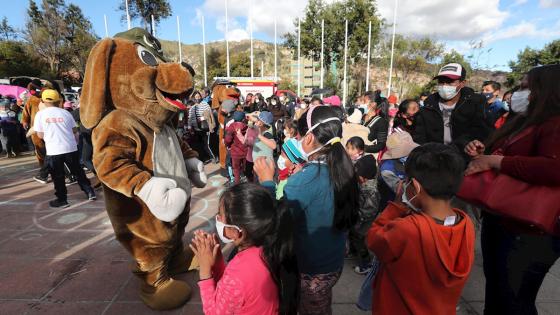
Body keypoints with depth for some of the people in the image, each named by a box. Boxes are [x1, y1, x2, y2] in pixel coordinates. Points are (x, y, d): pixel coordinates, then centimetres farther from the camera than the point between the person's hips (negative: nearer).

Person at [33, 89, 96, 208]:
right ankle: (90, 192, 17)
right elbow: (75, 130, 7)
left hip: (53, 150, -2)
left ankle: (62, 200, 14)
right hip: (71, 148, 2)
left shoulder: (40, 114, -1)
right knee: (78, 172, 15)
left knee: (58, 176, 8)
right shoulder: (65, 113, 3)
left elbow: (40, 135, 2)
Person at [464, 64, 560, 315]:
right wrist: (482, 153, 1)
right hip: (497, 218, 9)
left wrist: (494, 160, -31)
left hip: (527, 232, -9)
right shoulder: (525, 122, 9)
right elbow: (504, 157, 22)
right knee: (494, 286, 27)